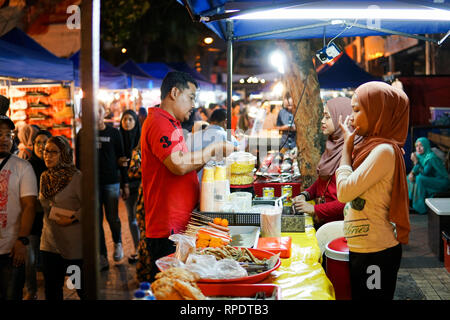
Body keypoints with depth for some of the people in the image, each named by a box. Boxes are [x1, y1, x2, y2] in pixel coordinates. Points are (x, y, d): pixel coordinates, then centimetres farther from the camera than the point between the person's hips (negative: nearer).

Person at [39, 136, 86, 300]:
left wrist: (72, 219, -21)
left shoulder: (76, 177, -13)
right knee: (51, 289, 15)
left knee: (82, 288, 6)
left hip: (74, 244, -6)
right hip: (49, 243, 7)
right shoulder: (45, 177, 9)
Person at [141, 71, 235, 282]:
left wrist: (207, 158, 11)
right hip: (167, 228, -10)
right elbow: (179, 165, -24)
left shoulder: (170, 124, 21)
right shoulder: (159, 123, -12)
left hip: (179, 224, 10)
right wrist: (213, 149, -12)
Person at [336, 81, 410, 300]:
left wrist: (347, 145, -12)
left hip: (375, 254, -9)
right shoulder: (370, 147, 9)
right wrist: (350, 146, 6)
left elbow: (344, 191, -24)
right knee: (359, 296, 19)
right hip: (362, 249, 9)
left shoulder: (384, 151, -20)